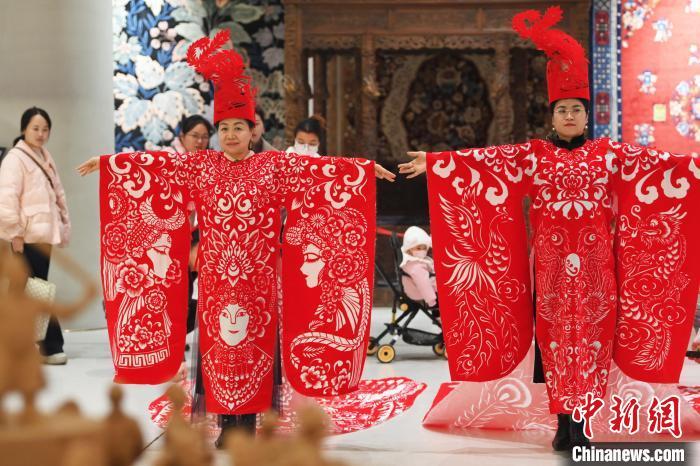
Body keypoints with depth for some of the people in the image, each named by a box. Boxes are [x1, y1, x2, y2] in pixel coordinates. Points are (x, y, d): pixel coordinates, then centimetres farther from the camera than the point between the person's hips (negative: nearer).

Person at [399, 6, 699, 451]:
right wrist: (435, 161, -9)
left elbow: (658, 162, 1)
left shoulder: (609, 153, 6)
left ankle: (579, 420, 6)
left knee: (591, 335, 0)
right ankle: (564, 422, 8)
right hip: (551, 259, 0)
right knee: (556, 336, 1)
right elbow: (485, 160, -2)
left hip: (594, 259, 0)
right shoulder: (533, 155, 4)